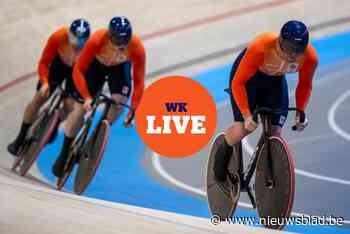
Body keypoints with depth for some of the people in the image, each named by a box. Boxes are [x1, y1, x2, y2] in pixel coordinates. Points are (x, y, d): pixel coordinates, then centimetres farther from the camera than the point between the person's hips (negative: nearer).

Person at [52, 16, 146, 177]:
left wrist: (132, 112, -29)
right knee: (79, 109, -6)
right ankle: (64, 155, 11)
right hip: (96, 64, -1)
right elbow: (78, 71, -31)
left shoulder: (137, 48, -36)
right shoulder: (96, 41, -40)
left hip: (120, 67, 1)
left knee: (120, 101, -24)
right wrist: (87, 97, -41)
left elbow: (139, 81, -26)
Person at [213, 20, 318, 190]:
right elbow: (238, 82, -31)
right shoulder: (260, 48, -41)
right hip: (248, 77, -3)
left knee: (274, 133, -8)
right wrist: (247, 115, -36)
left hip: (275, 81, 3)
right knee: (245, 127, -19)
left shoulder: (310, 57, -29)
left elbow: (305, 85, -7)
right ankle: (220, 159, 11)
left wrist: (300, 112, -17)